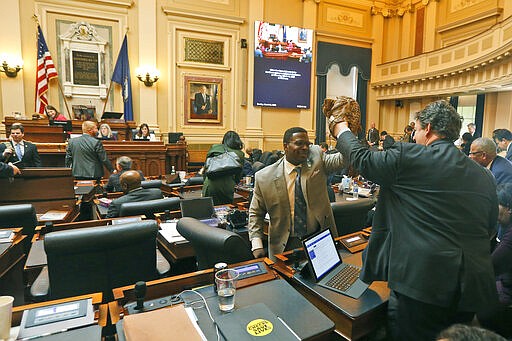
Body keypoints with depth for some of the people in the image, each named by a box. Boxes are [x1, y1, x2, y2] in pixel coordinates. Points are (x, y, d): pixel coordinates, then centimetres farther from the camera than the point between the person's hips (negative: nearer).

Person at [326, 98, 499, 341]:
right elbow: (489, 228, 14)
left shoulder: (408, 157, -13)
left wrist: (340, 129, 14)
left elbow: (361, 159, -2)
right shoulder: (485, 177, 7)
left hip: (422, 282, -6)